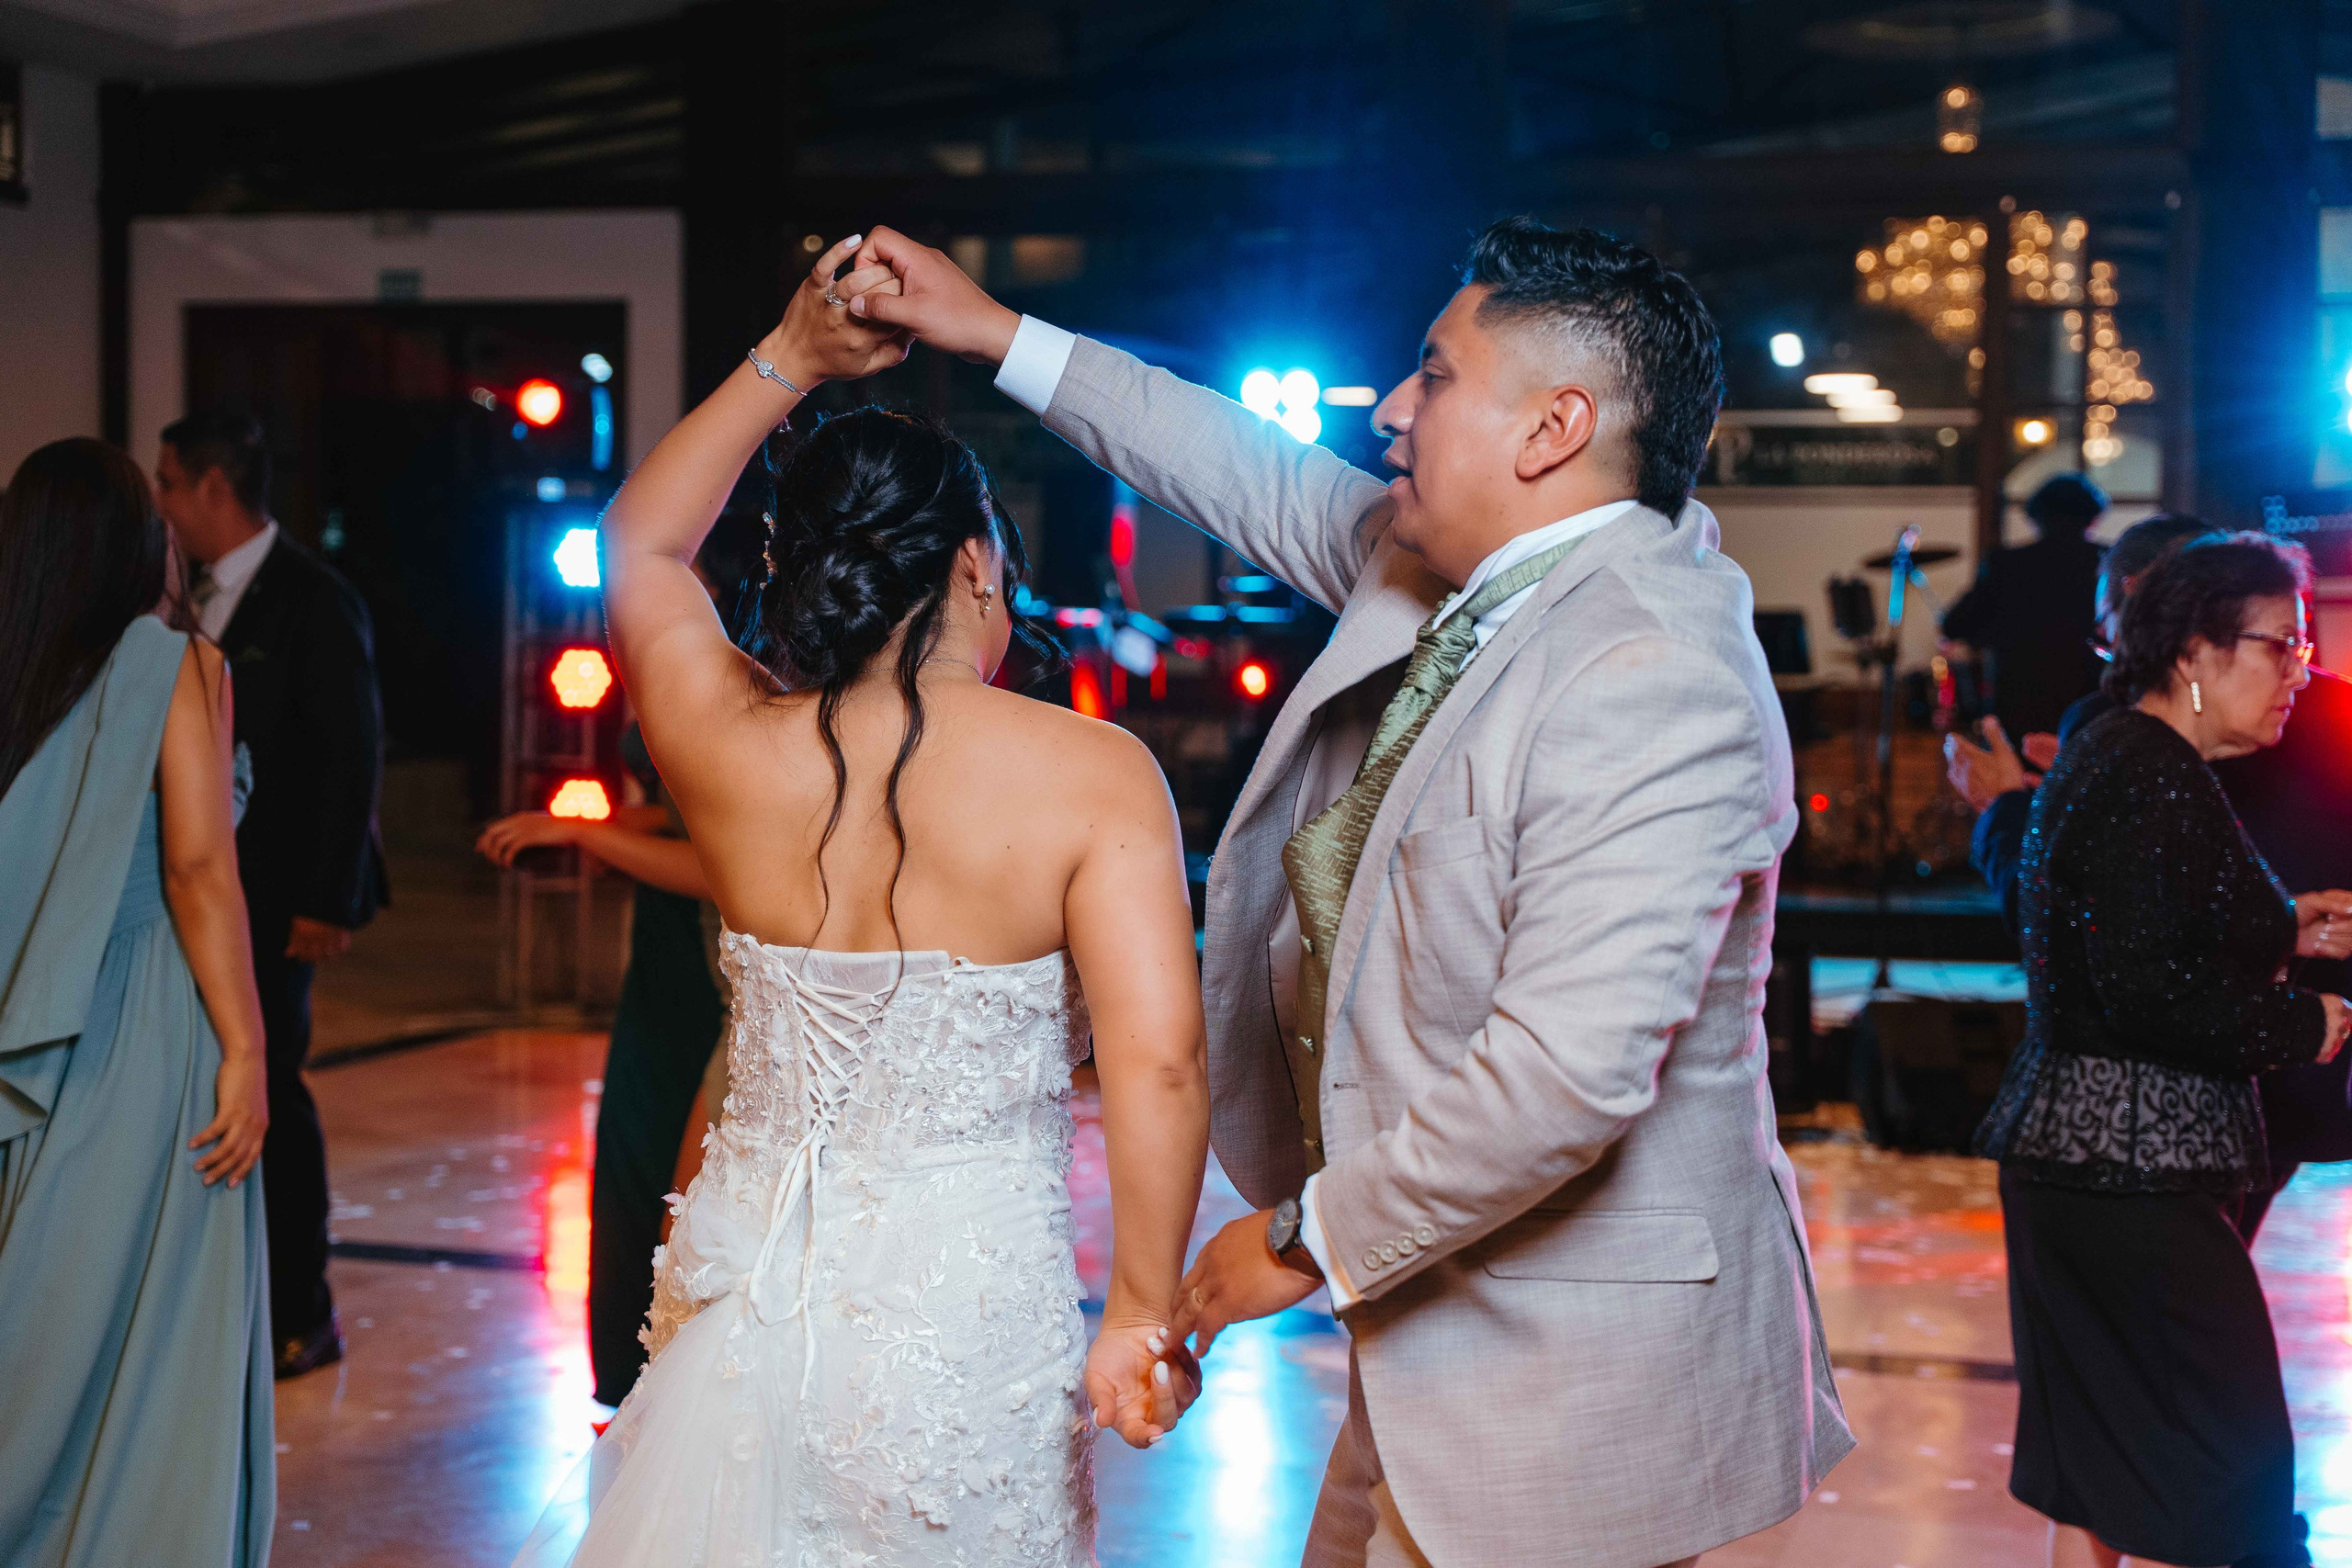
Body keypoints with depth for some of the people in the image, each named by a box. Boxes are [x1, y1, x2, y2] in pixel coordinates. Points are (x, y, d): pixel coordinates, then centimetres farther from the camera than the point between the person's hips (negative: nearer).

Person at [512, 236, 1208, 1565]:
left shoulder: (730, 746, -4)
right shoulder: (1096, 775, -12)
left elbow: (640, 545, 16)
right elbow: (1157, 1064, -19)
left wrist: (789, 359, 16)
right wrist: (1142, 1313, -10)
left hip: (745, 1294, 3)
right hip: (973, 1316, -3)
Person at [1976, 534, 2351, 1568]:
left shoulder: (2105, 754, 17)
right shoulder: (2152, 778, -16)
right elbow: (2149, 992, -23)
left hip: (2066, 1154, 11)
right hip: (2134, 1168, -11)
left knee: (2104, 1462, 16)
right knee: (2231, 1457, -6)